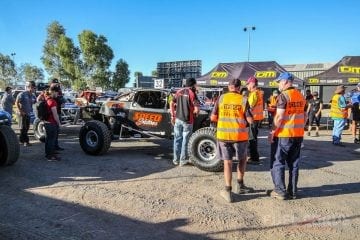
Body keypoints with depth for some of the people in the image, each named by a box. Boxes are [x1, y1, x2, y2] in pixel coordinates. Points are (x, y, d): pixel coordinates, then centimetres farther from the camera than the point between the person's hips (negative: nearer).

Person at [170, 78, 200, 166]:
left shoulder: (179, 92, 6)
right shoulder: (192, 93, -10)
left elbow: (172, 104, 8)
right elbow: (197, 109, -16)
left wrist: (173, 116, 13)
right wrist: (193, 113, 4)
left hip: (178, 119, 5)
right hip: (187, 120, -5)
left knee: (177, 139, 14)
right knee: (185, 140, 7)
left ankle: (176, 159, 21)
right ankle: (183, 160, 15)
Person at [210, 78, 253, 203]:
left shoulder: (221, 98, -1)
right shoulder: (243, 100, -5)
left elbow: (213, 118, 0)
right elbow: (250, 120, -6)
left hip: (223, 135, 1)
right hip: (239, 135, -1)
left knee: (227, 162, 10)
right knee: (242, 159, 22)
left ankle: (228, 190, 8)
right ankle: (240, 185, 28)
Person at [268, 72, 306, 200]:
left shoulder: (283, 96, -12)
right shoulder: (301, 96, 11)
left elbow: (279, 117, -18)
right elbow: (305, 116, 15)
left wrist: (272, 132, -12)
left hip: (283, 135, -7)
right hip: (298, 135, 7)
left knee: (277, 163, 4)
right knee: (294, 163, 13)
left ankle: (280, 191, 6)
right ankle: (292, 191, 19)